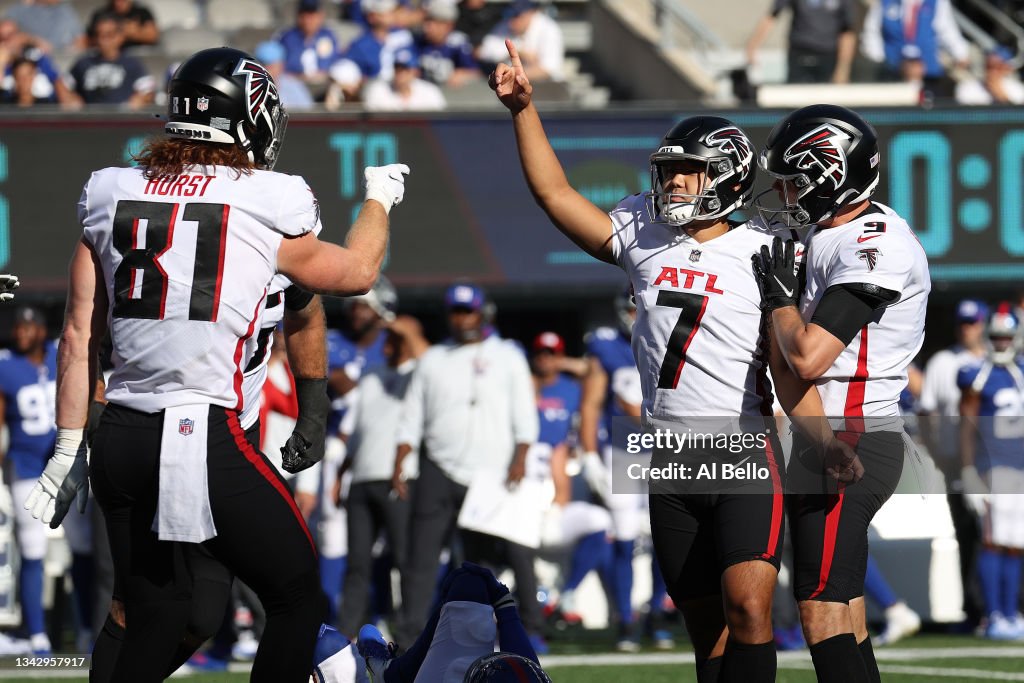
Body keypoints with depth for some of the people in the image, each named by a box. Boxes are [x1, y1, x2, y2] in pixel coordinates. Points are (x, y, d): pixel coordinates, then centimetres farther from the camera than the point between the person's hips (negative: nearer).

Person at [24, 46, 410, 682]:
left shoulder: (112, 194, 8)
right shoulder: (265, 205, -3)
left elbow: (80, 334, 10)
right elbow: (356, 272, 16)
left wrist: (70, 448, 17)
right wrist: (380, 199, 35)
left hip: (120, 438, 6)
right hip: (203, 439, -5)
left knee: (152, 622, 15)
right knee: (298, 597, 10)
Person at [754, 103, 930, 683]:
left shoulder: (874, 246, -17)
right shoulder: (835, 234, 14)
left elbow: (808, 357, -22)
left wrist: (780, 294, -7)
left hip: (846, 447, -10)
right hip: (835, 441, 10)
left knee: (823, 608, -12)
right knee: (840, 602, 12)